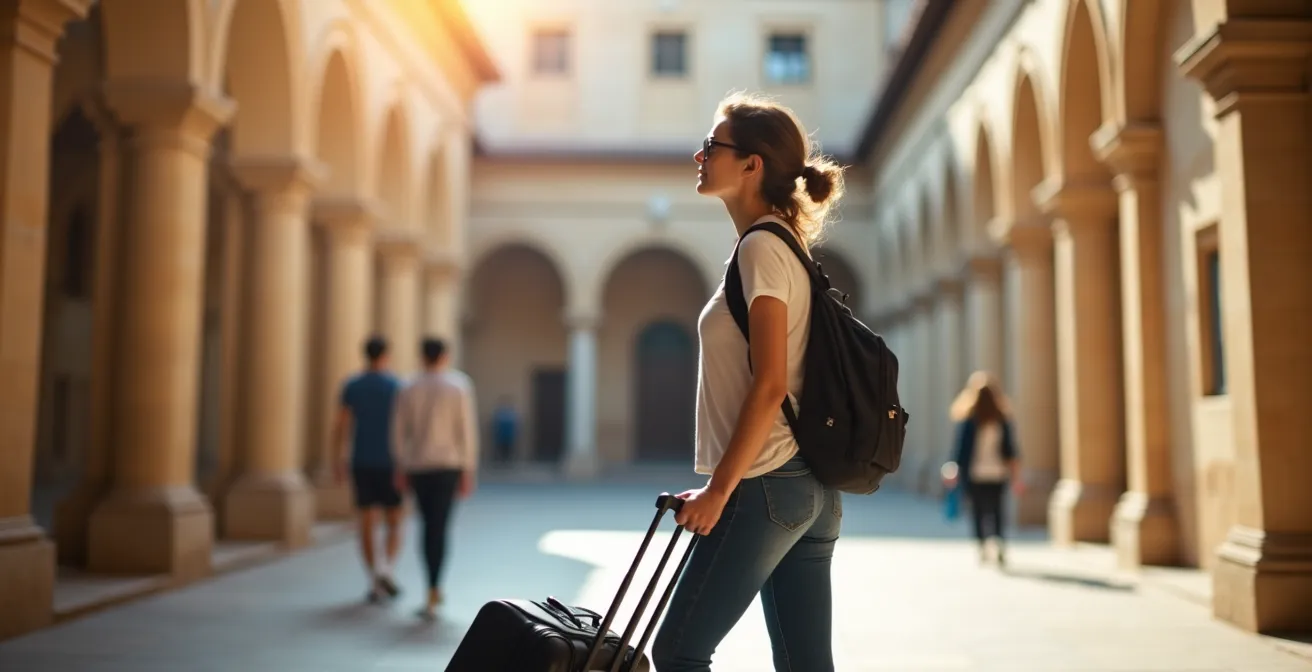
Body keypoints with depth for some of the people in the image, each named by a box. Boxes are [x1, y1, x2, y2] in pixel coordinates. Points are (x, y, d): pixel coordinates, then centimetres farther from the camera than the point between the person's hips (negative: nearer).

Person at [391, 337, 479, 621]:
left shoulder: (409, 389, 5)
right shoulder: (459, 385, -3)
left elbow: (398, 433, 6)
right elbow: (467, 429, -6)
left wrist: (402, 468, 15)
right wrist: (468, 472, -3)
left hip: (417, 466, 3)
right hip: (448, 464, -3)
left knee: (430, 526, 16)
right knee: (438, 528, -6)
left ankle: (435, 591, 21)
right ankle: (431, 596, -14)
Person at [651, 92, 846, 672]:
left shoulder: (761, 248, -11)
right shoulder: (785, 245, 17)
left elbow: (769, 385, -18)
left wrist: (719, 489, -16)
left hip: (767, 486, -9)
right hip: (811, 488, 9)